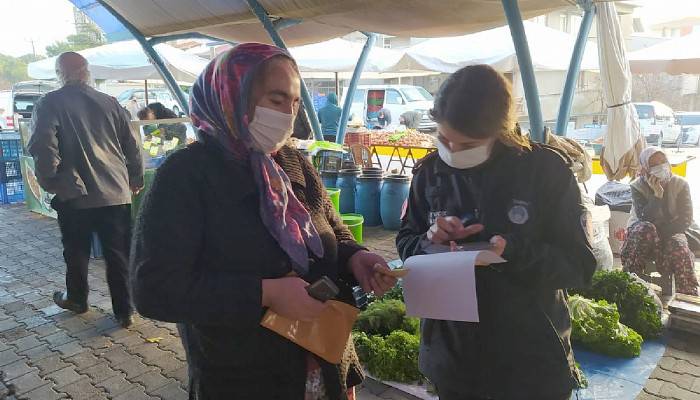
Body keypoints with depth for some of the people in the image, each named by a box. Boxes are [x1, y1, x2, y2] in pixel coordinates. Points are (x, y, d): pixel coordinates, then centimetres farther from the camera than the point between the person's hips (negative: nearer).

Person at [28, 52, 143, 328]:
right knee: (119, 253, 7)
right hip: (116, 192, 2)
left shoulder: (50, 104, -4)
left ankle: (76, 299, 37)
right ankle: (124, 310, 12)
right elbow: (131, 145, 9)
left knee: (76, 252, 17)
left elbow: (43, 147, -15)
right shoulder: (109, 103, 6)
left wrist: (51, 182, -3)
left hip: (74, 195, -2)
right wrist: (136, 180, 18)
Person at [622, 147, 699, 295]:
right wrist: (657, 194, -31)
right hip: (643, 234, 0)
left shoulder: (680, 184, -6)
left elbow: (686, 221, -12)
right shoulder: (637, 187, -10)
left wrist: (661, 232, -24)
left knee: (680, 249, -32)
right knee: (645, 229, -35)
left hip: (671, 232, 1)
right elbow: (645, 219, -23)